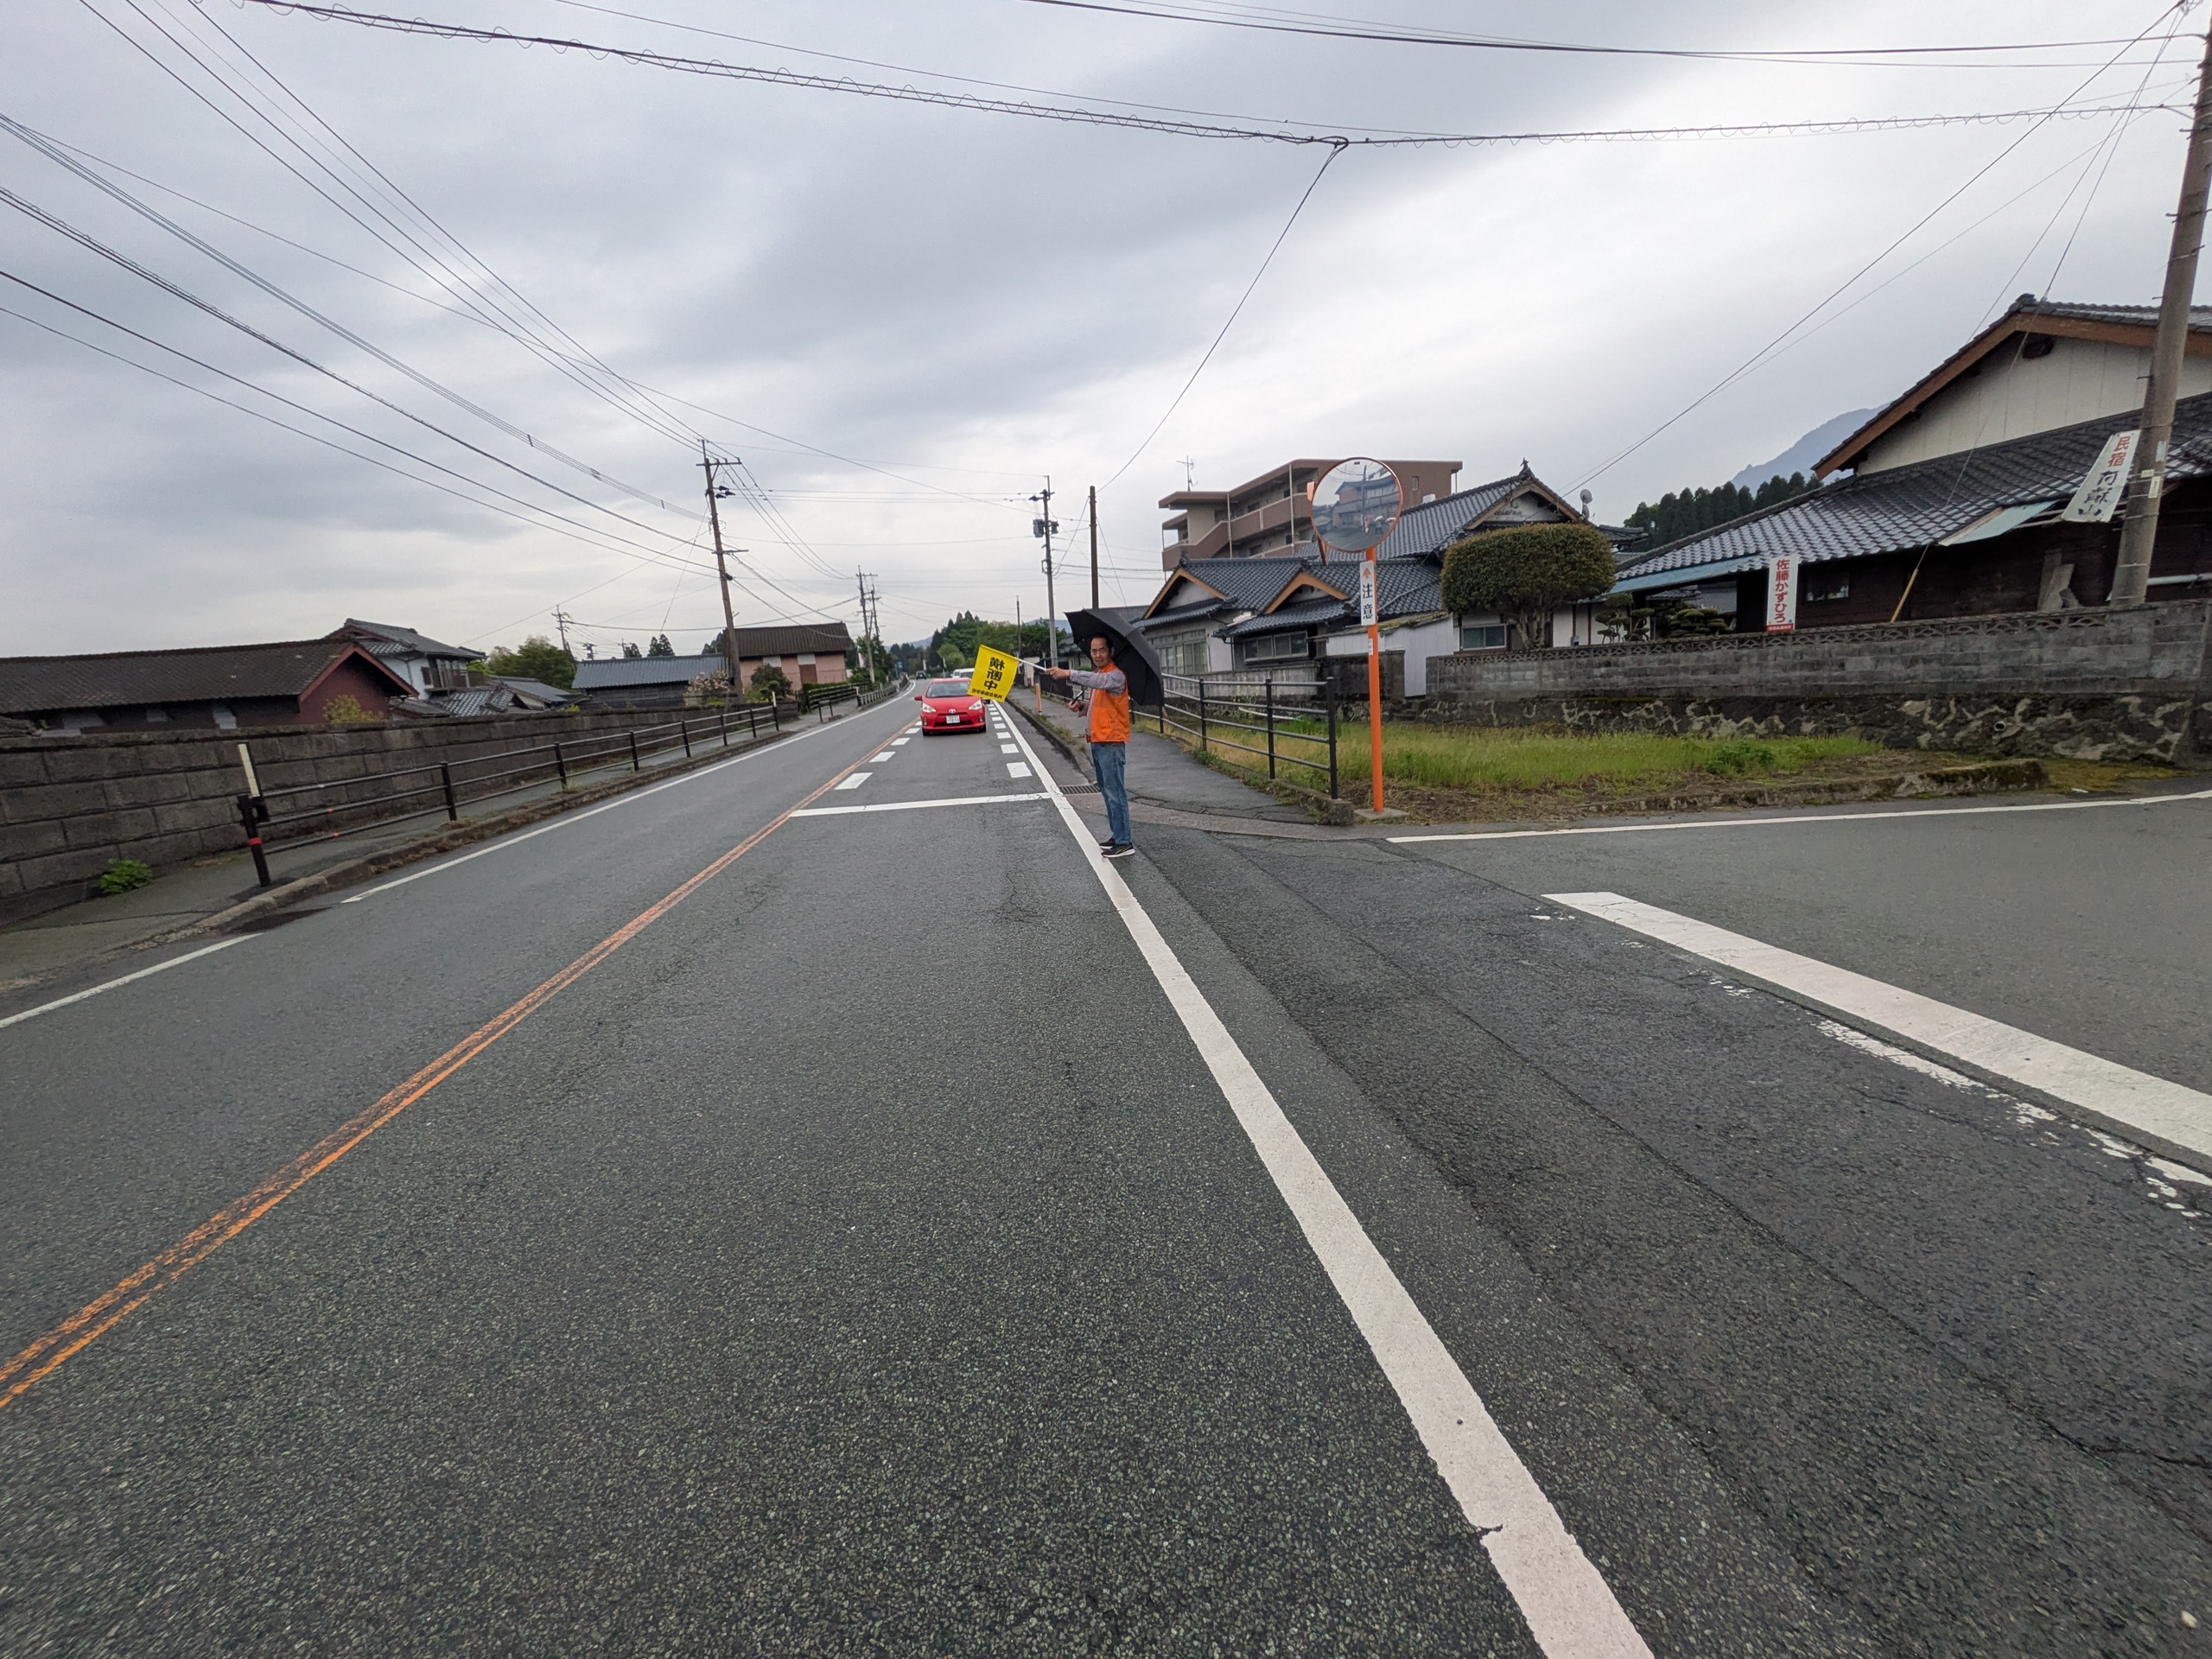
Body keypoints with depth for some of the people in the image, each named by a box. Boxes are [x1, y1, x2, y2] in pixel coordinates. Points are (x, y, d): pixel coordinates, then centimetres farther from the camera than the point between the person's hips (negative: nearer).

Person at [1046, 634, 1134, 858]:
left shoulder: (1116, 675, -13)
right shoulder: (1097, 673, 17)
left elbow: (1098, 681, -35)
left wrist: (1069, 673, -41)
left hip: (1112, 743, -10)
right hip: (1097, 741, 10)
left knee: (1115, 793, -9)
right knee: (1107, 792, 16)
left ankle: (1124, 843, -5)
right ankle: (1117, 836, 25)